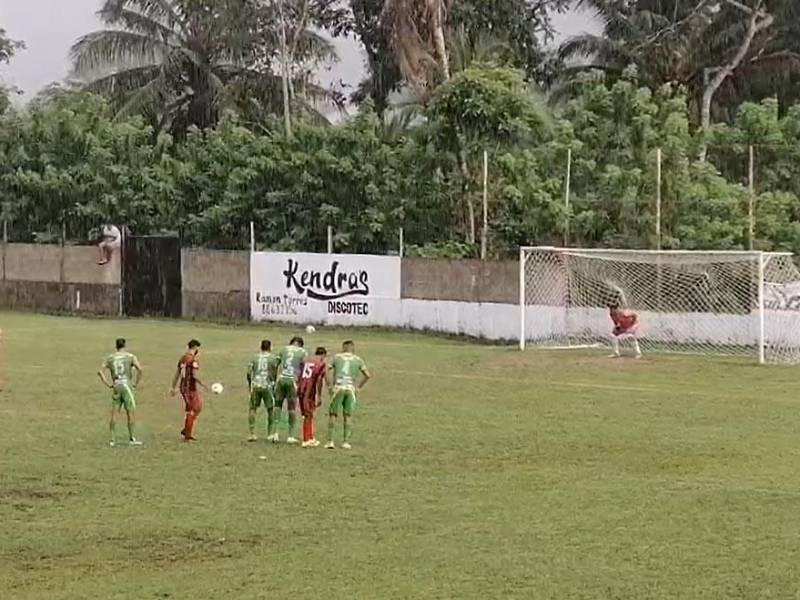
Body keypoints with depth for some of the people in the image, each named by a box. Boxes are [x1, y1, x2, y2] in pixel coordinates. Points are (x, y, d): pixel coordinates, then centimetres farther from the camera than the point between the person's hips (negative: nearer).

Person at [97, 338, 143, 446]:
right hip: (127, 385, -3)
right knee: (131, 413, 1)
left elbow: (100, 371, 2)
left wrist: (108, 384, 3)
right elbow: (139, 369, -12)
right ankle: (132, 438, 0)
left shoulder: (110, 358, 10)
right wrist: (136, 383, -4)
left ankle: (113, 439, 4)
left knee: (114, 414, 6)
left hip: (116, 387, 3)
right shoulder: (130, 356, 1)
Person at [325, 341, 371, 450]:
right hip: (351, 389, 1)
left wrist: (329, 386, 8)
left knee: (333, 414, 7)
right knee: (348, 416, 10)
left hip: (338, 388, -1)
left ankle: (330, 441, 2)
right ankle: (346, 442, 8)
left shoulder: (337, 357, 10)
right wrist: (359, 387, 11)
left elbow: (328, 373, 3)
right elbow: (367, 375, 4)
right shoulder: (357, 360, 10)